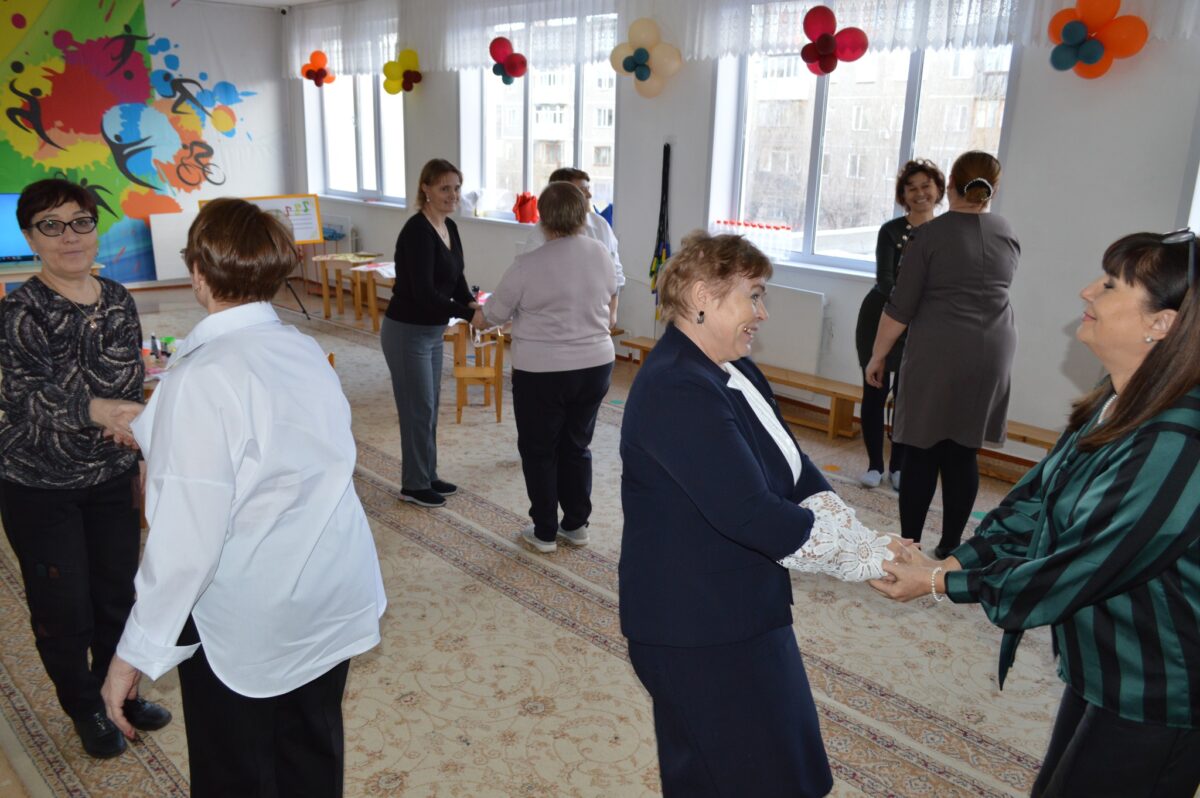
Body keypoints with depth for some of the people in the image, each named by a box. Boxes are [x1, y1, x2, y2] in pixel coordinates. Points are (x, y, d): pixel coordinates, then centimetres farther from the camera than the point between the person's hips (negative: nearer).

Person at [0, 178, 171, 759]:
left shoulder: (119, 301, -1)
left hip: (111, 479, 4)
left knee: (118, 595, 16)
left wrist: (140, 462, 11)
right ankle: (84, 710, 34)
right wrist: (99, 411, -51)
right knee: (63, 609, 10)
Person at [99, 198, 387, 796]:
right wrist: (150, 430, 26)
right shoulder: (306, 351, -2)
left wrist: (137, 650, -14)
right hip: (332, 600, 6)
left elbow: (189, 531, -25)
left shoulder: (203, 377, -23)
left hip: (244, 622, -6)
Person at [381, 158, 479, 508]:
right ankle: (414, 485, 17)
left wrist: (471, 301, -9)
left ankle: (428, 476, 30)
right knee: (418, 409, 1)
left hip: (432, 331, 9)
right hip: (407, 333, -9)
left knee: (430, 406, 17)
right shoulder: (417, 230, -21)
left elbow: (456, 277, 12)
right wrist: (468, 313, -28)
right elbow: (423, 292, -27)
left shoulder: (449, 227, 7)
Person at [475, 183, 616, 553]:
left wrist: (476, 315, 19)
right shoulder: (600, 253, -2)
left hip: (542, 372, -4)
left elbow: (489, 317, -4)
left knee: (539, 450, 12)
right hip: (595, 365, 5)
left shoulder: (528, 265, -16)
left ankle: (545, 532, 20)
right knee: (577, 446, 18)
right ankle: (576, 525, 27)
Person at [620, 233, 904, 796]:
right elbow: (751, 515, -29)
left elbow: (799, 477, 4)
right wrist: (868, 559, -19)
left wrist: (872, 548, -11)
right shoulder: (677, 391, -25)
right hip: (699, 632, -9)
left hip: (738, 614, 9)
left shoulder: (734, 372, 6)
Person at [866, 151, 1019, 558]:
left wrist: (878, 355, 0)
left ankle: (909, 549, 7)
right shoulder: (1008, 235, 8)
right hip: (991, 355, 5)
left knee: (923, 452, 1)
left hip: (937, 354, -5)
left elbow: (900, 307, -9)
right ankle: (949, 548, 15)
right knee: (963, 453, 9)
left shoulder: (931, 234, -8)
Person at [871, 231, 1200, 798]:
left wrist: (941, 583, -18)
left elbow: (1076, 571, -27)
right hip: (1102, 667, 8)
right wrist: (952, 562, -10)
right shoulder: (1118, 406, -3)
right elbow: (1037, 498, 1)